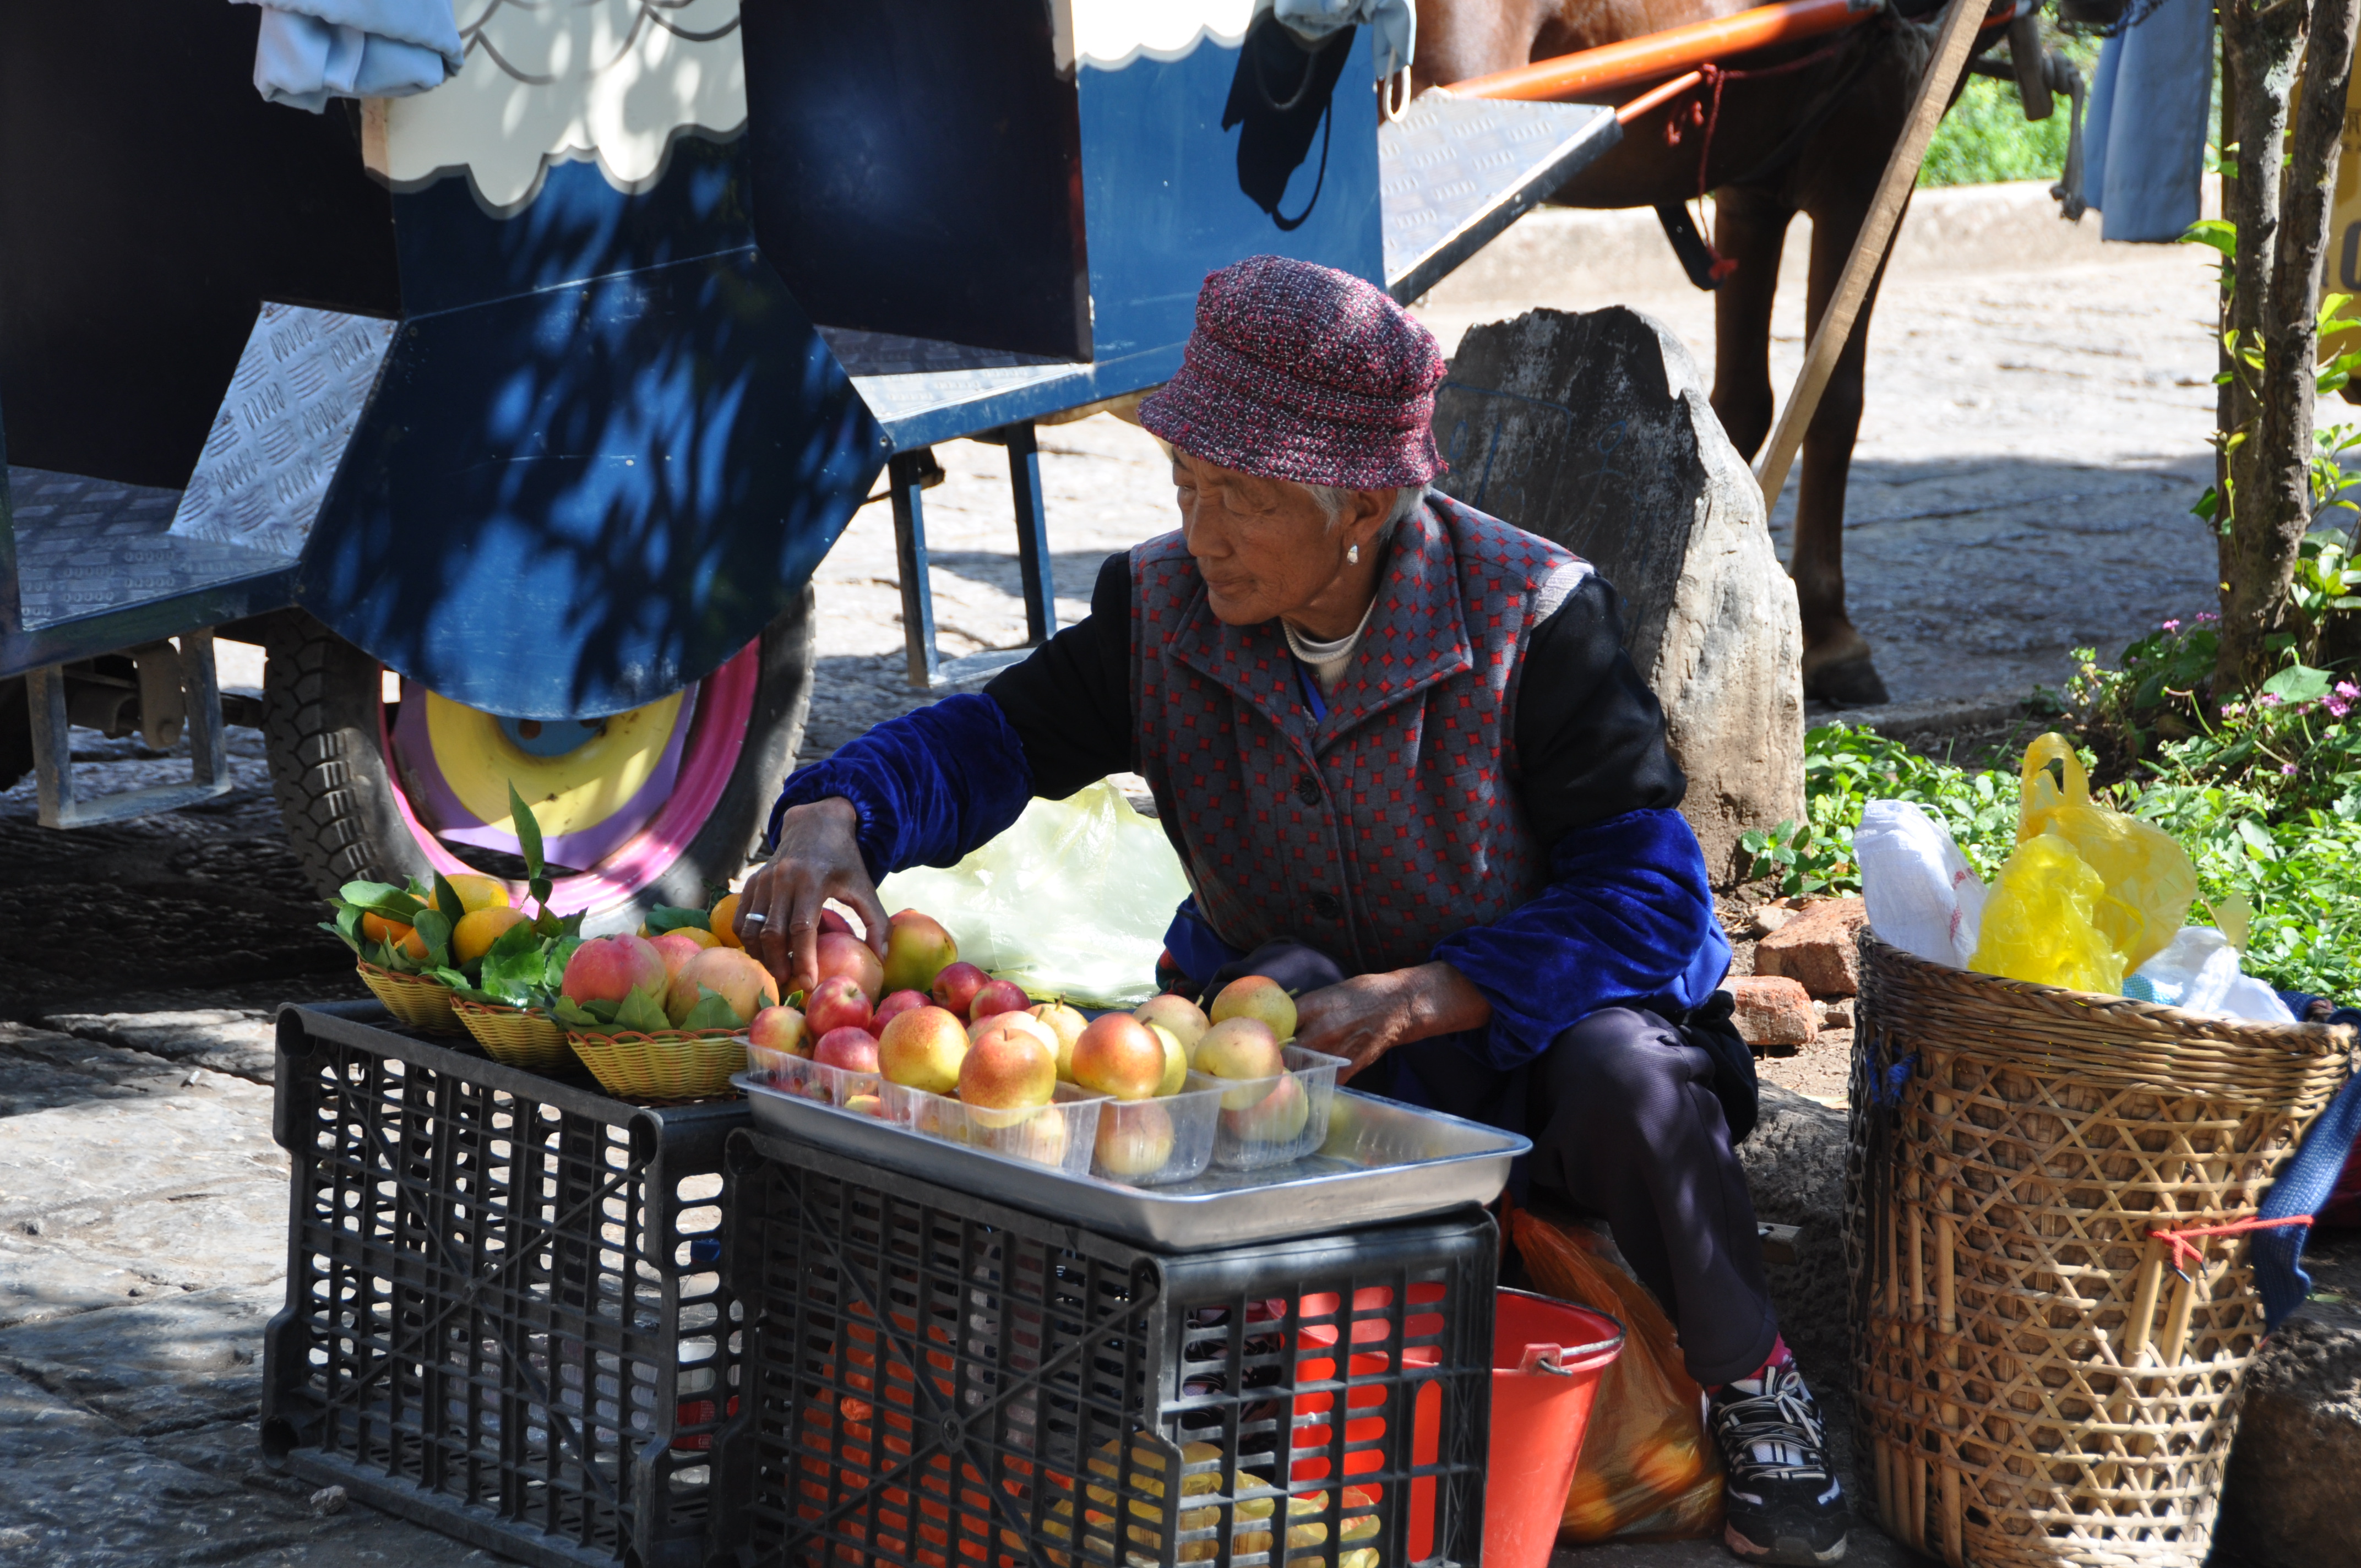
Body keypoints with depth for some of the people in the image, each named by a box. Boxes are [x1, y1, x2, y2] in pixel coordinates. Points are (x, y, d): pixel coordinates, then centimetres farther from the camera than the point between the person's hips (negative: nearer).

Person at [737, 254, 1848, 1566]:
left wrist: (1413, 999, -34)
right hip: (1289, 1021, 3)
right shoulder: (1165, 609, -7)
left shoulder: (1531, 618, -20)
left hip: (1528, 1018, -3)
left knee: (1622, 1073, -38)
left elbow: (1648, 895, -22)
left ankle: (1752, 1385, -10)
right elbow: (992, 740, -6)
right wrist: (833, 821, -31)